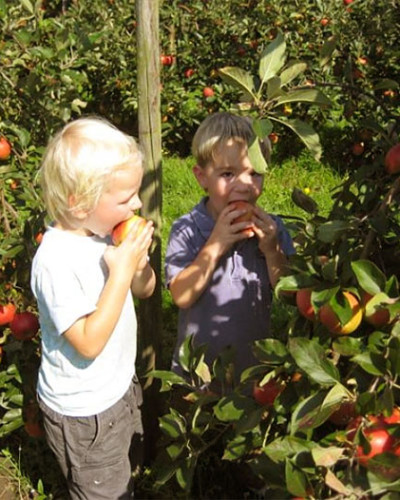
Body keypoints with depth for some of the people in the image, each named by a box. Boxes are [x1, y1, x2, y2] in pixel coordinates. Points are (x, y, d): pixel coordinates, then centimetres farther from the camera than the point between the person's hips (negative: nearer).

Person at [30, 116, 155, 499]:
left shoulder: (105, 230, -7)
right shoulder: (56, 261, -30)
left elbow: (144, 290, 6)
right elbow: (89, 342, -31)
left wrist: (139, 260, -16)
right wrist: (121, 271, -31)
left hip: (119, 388, 7)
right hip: (83, 413, -7)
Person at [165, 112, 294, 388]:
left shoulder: (272, 228, -7)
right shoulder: (186, 230, -13)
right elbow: (182, 297, -22)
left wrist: (272, 251, -22)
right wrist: (215, 246, -27)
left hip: (259, 363, 2)